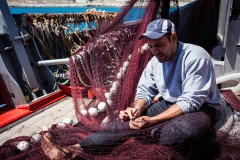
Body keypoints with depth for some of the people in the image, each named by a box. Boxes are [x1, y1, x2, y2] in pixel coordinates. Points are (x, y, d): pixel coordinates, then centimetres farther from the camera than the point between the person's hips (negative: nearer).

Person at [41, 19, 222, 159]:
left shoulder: (196, 57, -22)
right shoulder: (155, 61, -1)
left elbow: (190, 102, -27)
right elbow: (145, 90, 1)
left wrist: (152, 121, -35)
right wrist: (137, 109, -23)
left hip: (200, 109, -3)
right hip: (167, 104, 4)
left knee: (187, 128, -42)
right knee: (128, 121, -18)